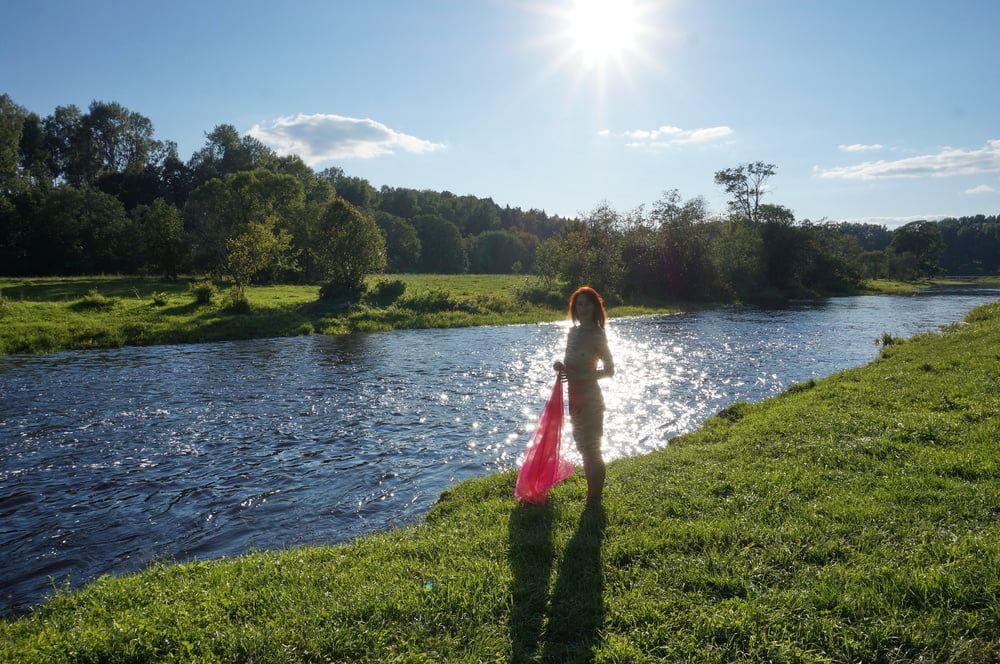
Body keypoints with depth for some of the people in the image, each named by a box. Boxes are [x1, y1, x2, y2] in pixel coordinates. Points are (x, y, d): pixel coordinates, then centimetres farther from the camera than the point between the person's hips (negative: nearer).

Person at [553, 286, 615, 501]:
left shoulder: (597, 335, -12)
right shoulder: (573, 332, 8)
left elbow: (609, 370, -11)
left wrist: (579, 375, -20)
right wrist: (561, 367, -4)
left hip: (590, 398, -8)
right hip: (576, 397, 8)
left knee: (591, 450, 1)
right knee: (584, 448, 17)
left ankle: (595, 498, 12)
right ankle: (591, 495, 30)